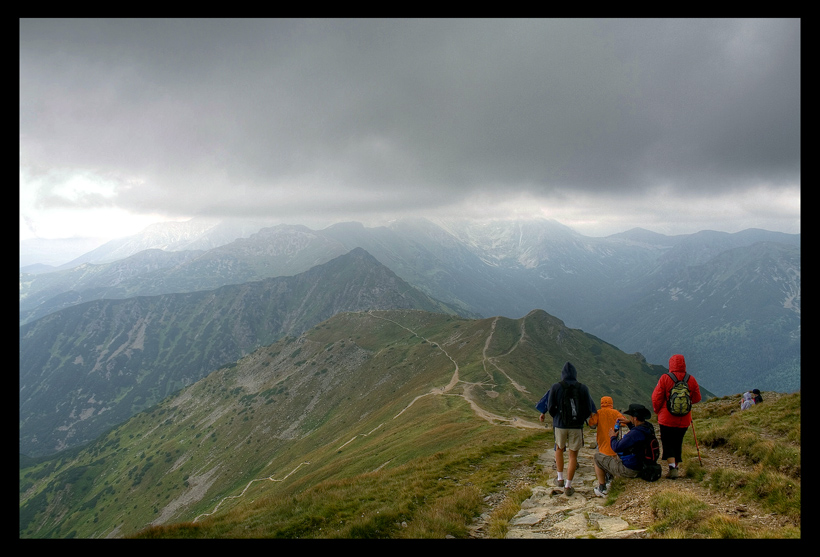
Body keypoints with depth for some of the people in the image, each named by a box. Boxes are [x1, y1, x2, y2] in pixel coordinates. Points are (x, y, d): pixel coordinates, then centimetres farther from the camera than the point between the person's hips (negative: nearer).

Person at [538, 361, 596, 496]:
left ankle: (560, 479, 24)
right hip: (576, 426, 0)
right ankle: (568, 486, 9)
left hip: (560, 424, 0)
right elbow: (588, 410, -2)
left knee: (559, 448, 25)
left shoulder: (555, 387, -5)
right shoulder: (583, 388, -4)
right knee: (573, 455, 9)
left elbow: (550, 408, -5)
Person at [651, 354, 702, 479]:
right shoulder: (691, 380, -2)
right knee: (678, 444, 16)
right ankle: (676, 467, 21)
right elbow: (697, 398, 8)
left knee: (667, 443, 3)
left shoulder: (665, 378, -10)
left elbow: (656, 397, -7)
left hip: (667, 419, -3)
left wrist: (657, 410, 11)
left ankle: (672, 467, -12)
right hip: (684, 420, 3)